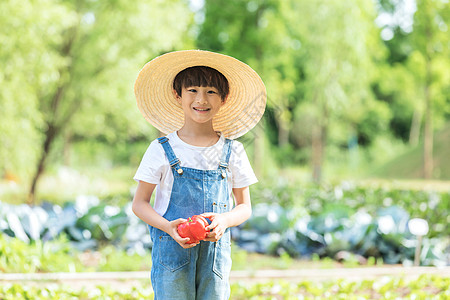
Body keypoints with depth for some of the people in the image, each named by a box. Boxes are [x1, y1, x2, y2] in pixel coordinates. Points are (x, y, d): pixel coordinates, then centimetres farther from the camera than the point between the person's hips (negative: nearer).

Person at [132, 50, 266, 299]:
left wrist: (224, 220, -12)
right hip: (171, 250, -2)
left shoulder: (233, 152, 5)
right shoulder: (162, 150, 0)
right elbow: (139, 203, 3)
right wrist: (168, 227, -15)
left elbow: (245, 207, 11)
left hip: (216, 249, 2)